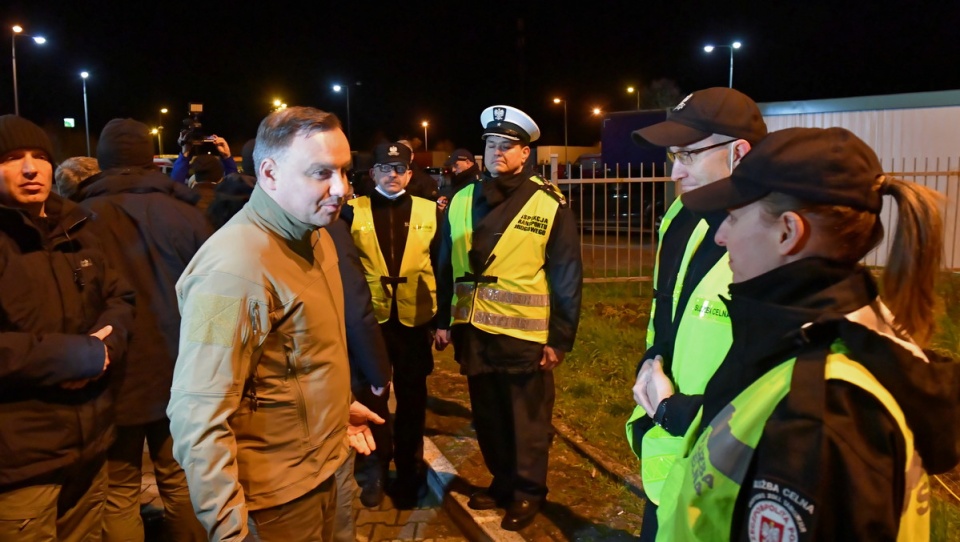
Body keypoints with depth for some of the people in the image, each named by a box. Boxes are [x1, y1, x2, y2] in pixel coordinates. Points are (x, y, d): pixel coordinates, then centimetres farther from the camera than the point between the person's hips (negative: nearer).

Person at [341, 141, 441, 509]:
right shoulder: (354, 211, 0)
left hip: (415, 320, 1)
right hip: (370, 319, 0)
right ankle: (377, 468, 31)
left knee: (412, 398, 12)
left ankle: (409, 472, 30)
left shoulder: (429, 212, 2)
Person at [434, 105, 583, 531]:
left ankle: (527, 492, 30)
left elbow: (567, 277, -8)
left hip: (524, 334, -4)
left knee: (527, 419, 10)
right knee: (487, 416, 17)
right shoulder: (462, 201, 5)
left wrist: (560, 338, -9)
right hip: (473, 331, 4)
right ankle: (502, 483, 38)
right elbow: (446, 266, 9)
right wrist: (444, 320, 8)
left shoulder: (550, 205, -8)